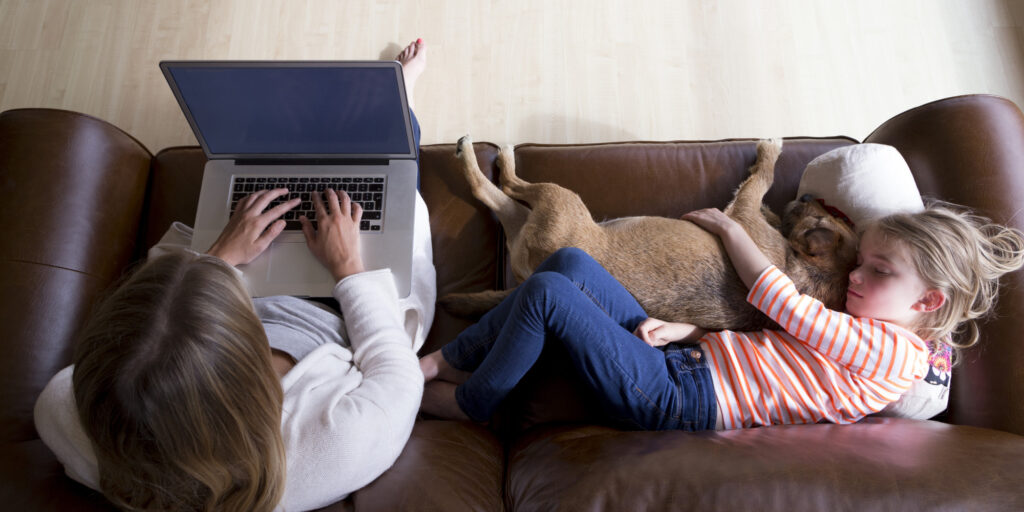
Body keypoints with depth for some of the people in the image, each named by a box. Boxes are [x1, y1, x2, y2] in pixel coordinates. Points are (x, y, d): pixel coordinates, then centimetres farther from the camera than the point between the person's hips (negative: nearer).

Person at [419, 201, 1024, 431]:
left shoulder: (891, 350, -7)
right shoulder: (861, 328, 20)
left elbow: (784, 307, -8)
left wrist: (730, 228, 5)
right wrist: (688, 331, -2)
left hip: (673, 398, -9)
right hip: (680, 362, 9)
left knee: (546, 293, -20)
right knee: (569, 262, -5)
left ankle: (469, 401, 3)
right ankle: (446, 358, 2)